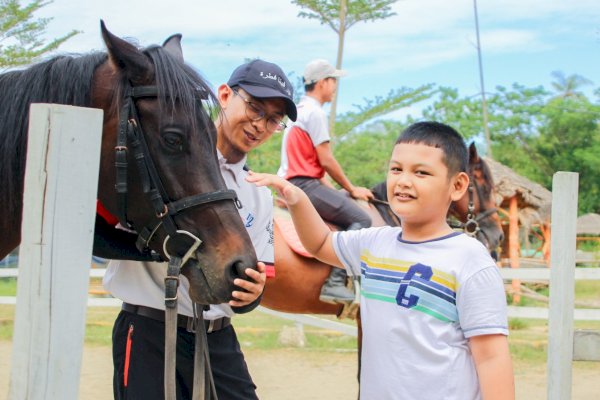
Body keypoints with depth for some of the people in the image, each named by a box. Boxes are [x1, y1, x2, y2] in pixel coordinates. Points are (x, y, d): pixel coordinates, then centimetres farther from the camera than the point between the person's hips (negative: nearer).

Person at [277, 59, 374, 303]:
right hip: (305, 184, -11)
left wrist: (334, 189, 19)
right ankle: (334, 282, -25)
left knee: (351, 216, 18)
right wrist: (351, 189, -2)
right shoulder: (315, 112, -10)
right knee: (361, 219, -15)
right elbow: (326, 160, -14)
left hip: (290, 183, 11)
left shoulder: (300, 109, 22)